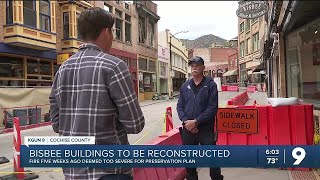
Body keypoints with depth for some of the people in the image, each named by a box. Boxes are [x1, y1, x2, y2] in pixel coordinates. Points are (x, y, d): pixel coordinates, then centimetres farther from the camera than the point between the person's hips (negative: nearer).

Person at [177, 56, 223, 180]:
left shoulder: (210, 85, -3)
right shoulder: (185, 86, 9)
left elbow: (212, 108, -10)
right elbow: (180, 106, 8)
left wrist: (196, 121, -16)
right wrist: (185, 121, -9)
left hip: (206, 129, -4)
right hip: (187, 129, 4)